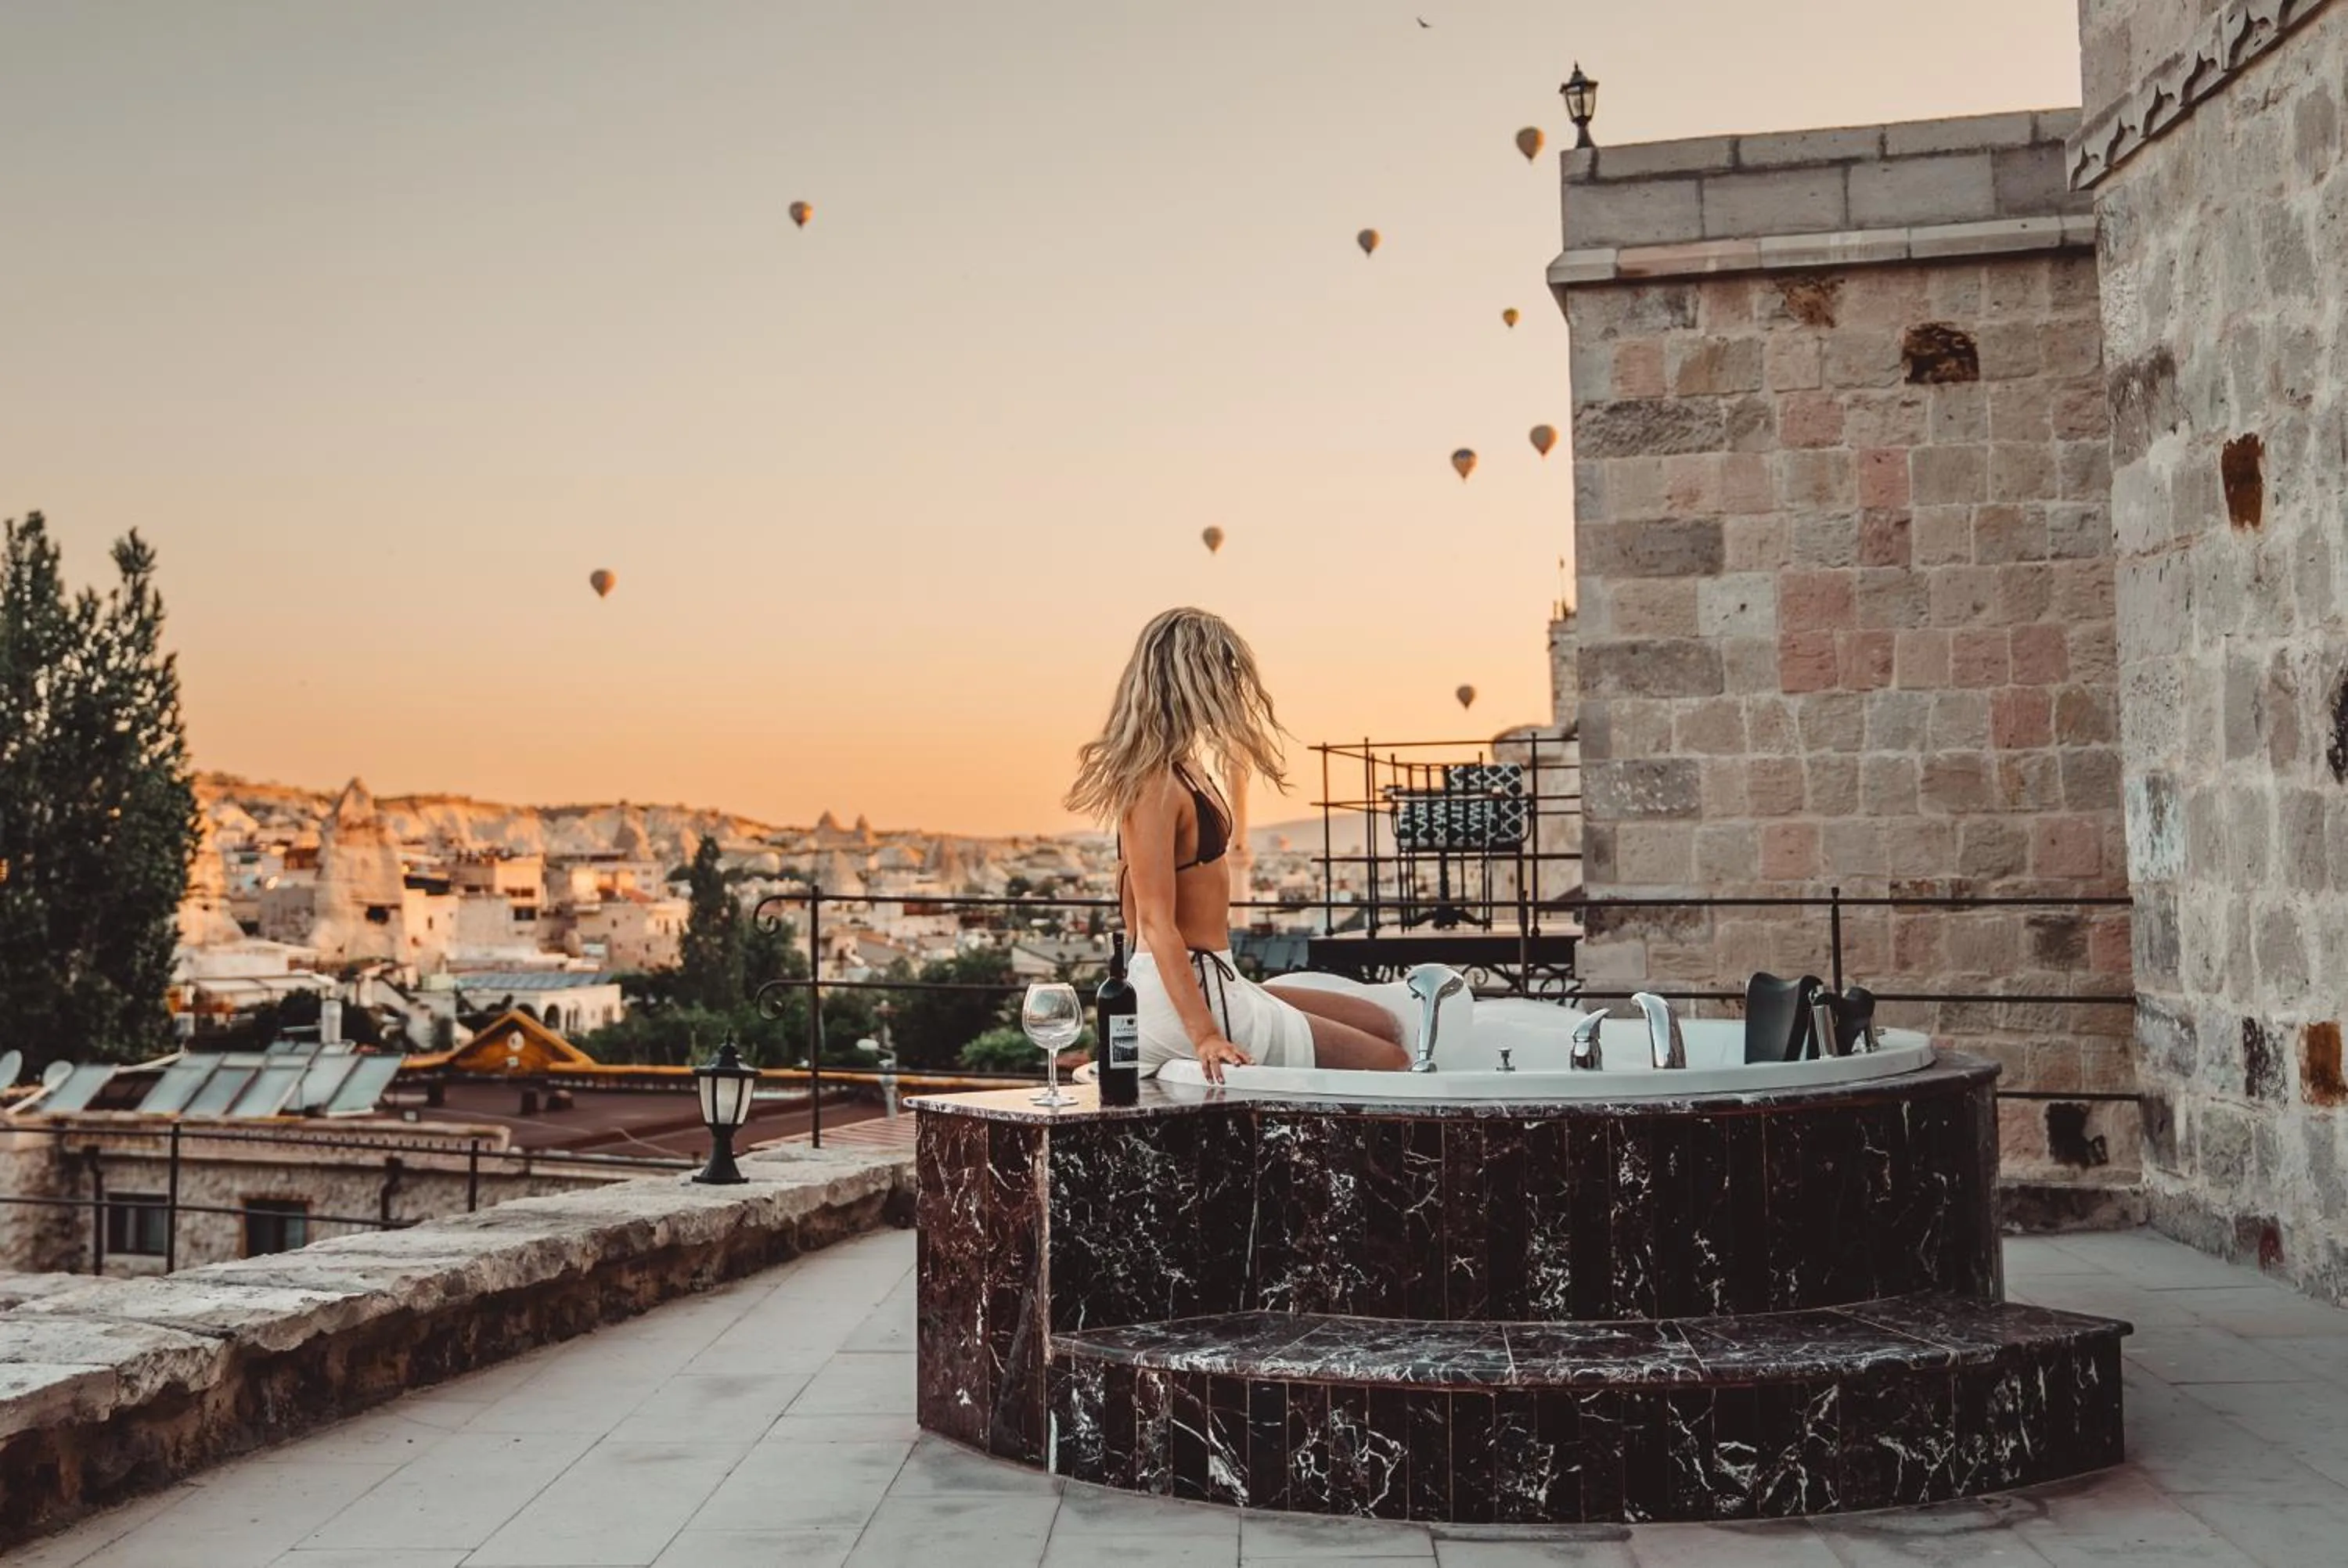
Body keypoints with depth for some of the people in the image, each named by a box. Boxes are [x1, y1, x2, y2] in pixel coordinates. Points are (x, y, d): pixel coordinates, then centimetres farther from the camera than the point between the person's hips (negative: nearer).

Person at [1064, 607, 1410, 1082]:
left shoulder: (1182, 767, 11)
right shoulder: (1158, 785, -20)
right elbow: (1156, 923, -23)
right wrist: (1204, 1035, -27)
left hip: (1214, 983, 11)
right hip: (1186, 995, -11)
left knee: (1381, 1024, 16)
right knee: (1390, 1064, -7)